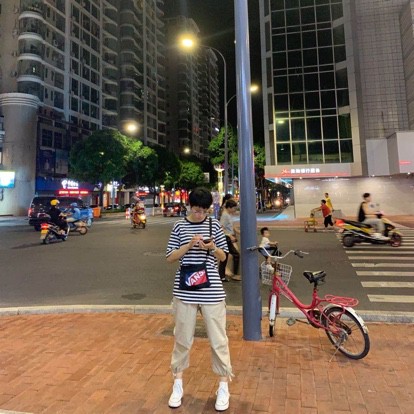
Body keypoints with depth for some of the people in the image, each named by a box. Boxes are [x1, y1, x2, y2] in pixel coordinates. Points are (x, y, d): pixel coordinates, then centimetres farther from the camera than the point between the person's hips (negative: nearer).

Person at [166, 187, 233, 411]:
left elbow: (223, 257, 6)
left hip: (211, 290, 0)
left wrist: (213, 248, -15)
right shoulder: (179, 226, 2)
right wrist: (189, 245, -15)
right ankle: (178, 384, 32)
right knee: (182, 337, 12)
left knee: (218, 338, 7)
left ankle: (224, 386, 25)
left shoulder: (214, 225, 3)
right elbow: (170, 258, 0)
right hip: (185, 290, 0)